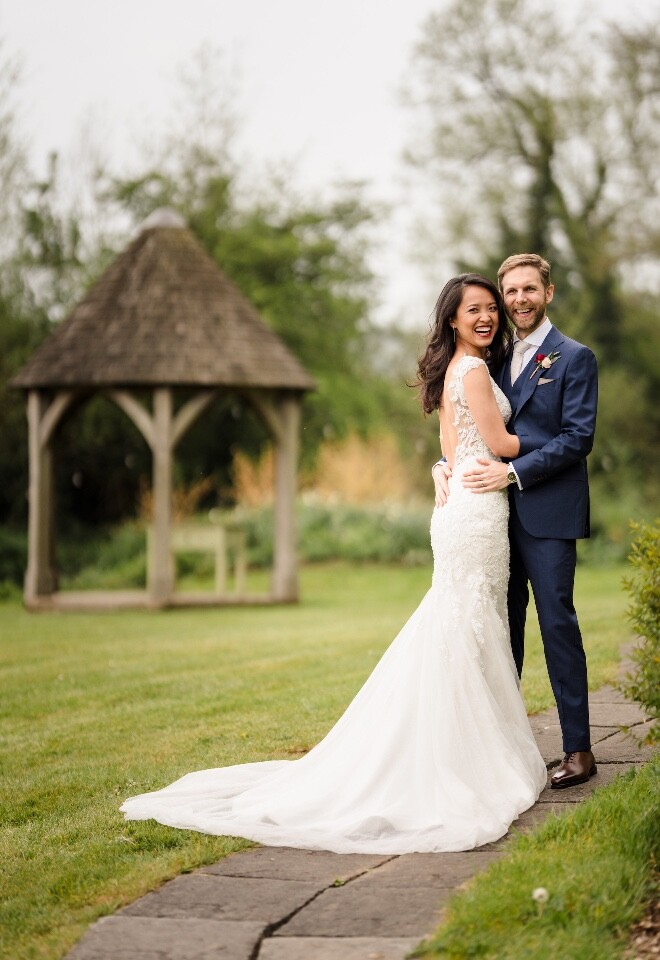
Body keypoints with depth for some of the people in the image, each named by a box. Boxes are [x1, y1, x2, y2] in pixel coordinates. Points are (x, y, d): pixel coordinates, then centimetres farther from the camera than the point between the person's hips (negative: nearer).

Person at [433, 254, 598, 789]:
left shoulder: (574, 358, -2)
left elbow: (578, 437, -11)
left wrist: (514, 473, -18)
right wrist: (444, 466, -4)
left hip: (548, 513, -6)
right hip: (499, 512, 6)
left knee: (557, 622, -6)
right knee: (503, 625, 10)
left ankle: (579, 749, -1)